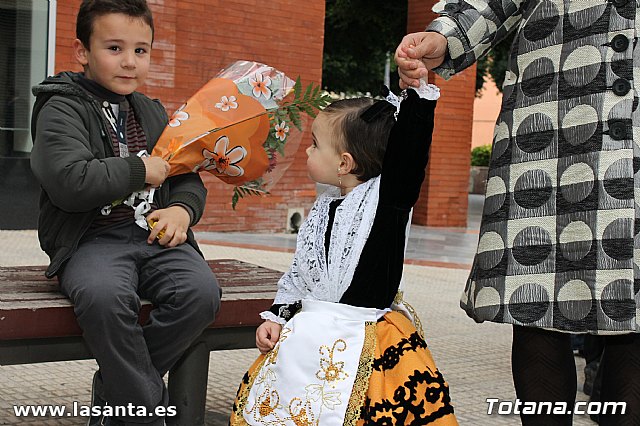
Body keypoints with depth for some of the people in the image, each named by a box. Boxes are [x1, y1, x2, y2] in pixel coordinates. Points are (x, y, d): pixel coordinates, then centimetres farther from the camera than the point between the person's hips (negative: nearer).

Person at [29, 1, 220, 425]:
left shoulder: (152, 113, 20)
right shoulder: (62, 109, -1)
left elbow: (189, 179, 20)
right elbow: (69, 183, -18)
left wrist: (182, 209, -4)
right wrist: (141, 170, -9)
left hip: (155, 235, 5)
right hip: (91, 240, -5)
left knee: (201, 292, -24)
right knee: (104, 295, -38)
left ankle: (114, 390, -5)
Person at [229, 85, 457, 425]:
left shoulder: (388, 197, -12)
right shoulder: (323, 208, 9)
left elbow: (410, 146, -29)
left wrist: (417, 87, -35)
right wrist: (277, 316, 10)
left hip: (366, 341, -7)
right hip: (310, 339, 7)